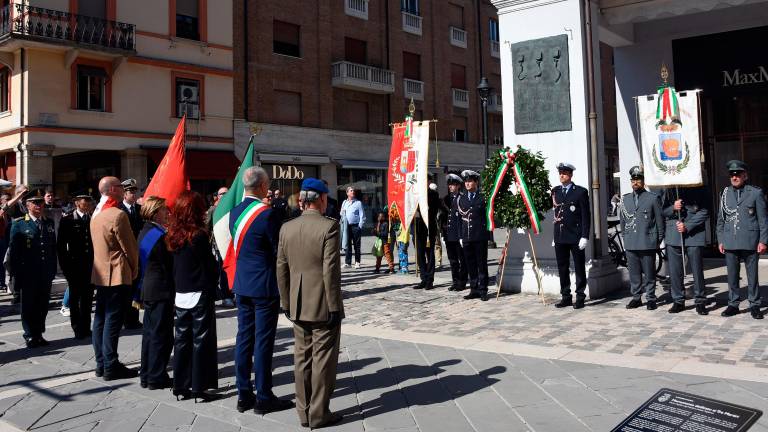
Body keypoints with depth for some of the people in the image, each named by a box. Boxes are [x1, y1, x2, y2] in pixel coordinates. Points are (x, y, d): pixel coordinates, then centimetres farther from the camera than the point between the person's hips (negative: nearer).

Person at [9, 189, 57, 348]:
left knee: (43, 305, 8)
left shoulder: (49, 223, 10)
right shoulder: (18, 224, -2)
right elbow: (13, 251, -3)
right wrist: (16, 273, -6)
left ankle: (38, 334, 20)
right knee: (29, 305, 5)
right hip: (28, 274, -3)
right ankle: (30, 336, 16)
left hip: (46, 274, 3)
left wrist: (53, 270, 8)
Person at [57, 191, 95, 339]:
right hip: (75, 266, -2)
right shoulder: (67, 221, -2)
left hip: (91, 266, 3)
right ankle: (78, 329, 13)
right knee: (75, 298, 5)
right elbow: (61, 245, -1)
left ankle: (86, 328, 19)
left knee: (88, 299, 10)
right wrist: (65, 265, -6)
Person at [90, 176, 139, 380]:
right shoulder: (118, 214, -17)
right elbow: (129, 246, -13)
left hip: (100, 274, 9)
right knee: (113, 321, -5)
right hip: (117, 275, -9)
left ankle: (101, 363, 20)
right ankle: (111, 367, 0)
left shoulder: (96, 214, 11)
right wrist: (134, 270, 3)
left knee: (100, 318, 12)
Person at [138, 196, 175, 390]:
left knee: (149, 333, 15)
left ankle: (145, 375, 23)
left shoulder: (144, 232, 10)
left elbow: (141, 263, 16)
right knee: (161, 335, -1)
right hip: (162, 291, -9)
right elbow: (169, 264, -15)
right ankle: (156, 377, 5)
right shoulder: (160, 235, -18)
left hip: (147, 290, 9)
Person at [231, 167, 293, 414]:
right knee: (263, 341, 0)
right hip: (264, 286, -7)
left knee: (244, 338, 12)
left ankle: (244, 395, 20)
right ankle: (263, 398, 9)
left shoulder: (235, 212, 6)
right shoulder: (267, 214, -18)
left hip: (242, 285, 7)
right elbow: (280, 249, -13)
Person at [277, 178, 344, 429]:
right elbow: (330, 270, -17)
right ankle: (319, 414, 12)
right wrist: (334, 306, -11)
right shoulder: (329, 226, -14)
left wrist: (285, 302, 13)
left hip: (298, 307, 6)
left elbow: (281, 269, 5)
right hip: (323, 305, -5)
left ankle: (304, 412, 23)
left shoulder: (287, 228, 2)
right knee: (323, 359, 5)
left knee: (302, 358, 14)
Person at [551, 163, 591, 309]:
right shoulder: (554, 191, 12)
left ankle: (580, 297, 11)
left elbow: (586, 216, -5)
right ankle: (566, 296, 17)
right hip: (559, 237, 4)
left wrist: (585, 236, -11)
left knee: (579, 268, 4)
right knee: (562, 268, 8)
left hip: (576, 237, -4)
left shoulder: (581, 192, -2)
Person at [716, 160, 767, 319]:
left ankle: (754, 305, 13)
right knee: (732, 276, 7)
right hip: (730, 243, 3)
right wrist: (720, 240, 8)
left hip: (750, 242, -3)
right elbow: (720, 219, 14)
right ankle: (733, 304, 16)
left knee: (752, 276, 3)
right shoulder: (725, 194, 11)